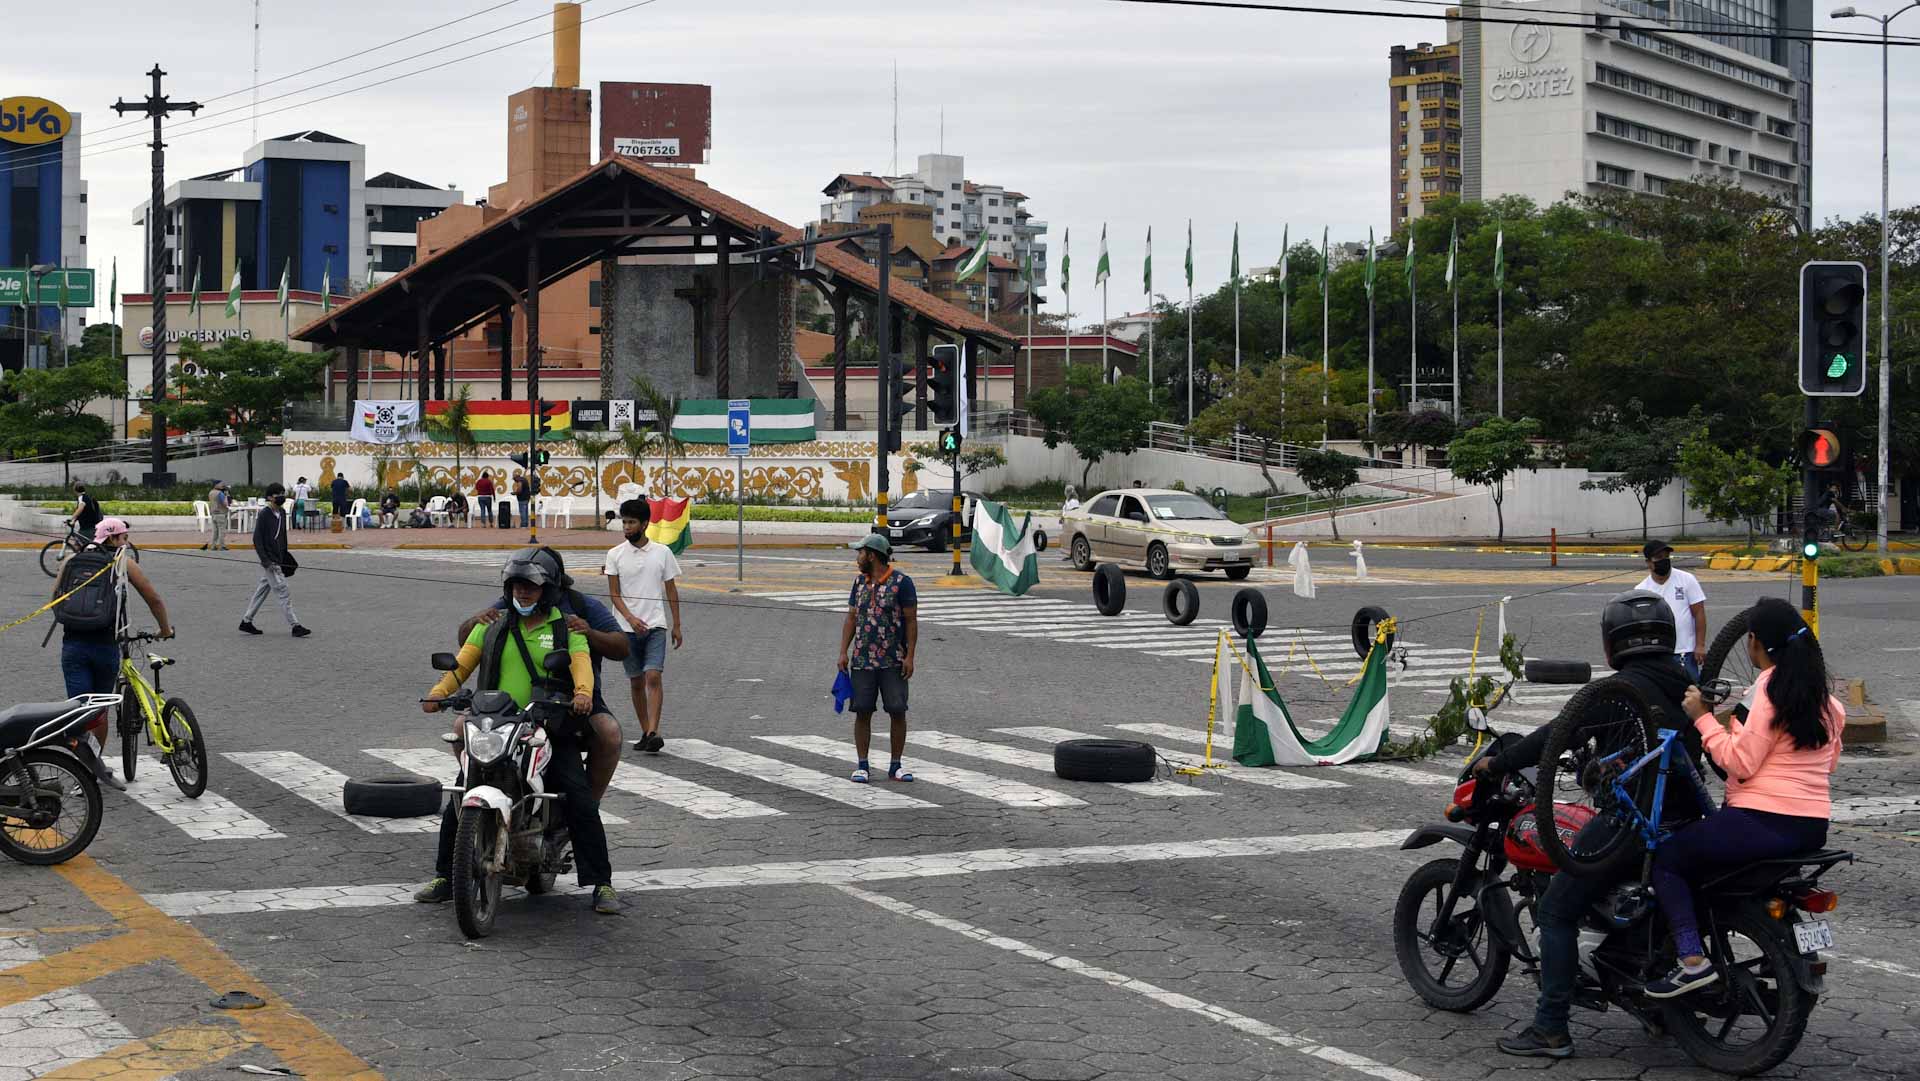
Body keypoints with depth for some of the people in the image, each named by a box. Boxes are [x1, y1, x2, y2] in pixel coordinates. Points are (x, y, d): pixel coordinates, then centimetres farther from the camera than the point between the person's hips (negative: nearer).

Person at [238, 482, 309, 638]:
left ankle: (246, 622, 22)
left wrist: (285, 555, 22)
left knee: (262, 590, 14)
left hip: (278, 560, 8)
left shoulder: (282, 513, 10)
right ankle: (295, 626, -7)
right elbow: (257, 538, -15)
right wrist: (264, 559, -21)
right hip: (269, 562, -8)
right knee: (282, 593, -8)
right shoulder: (264, 514, -13)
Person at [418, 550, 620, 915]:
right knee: (460, 800, -8)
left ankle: (600, 883, -7)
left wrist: (583, 692, -31)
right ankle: (445, 876, 6)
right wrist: (439, 691, -16)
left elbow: (582, 661, -8)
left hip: (551, 730, -2)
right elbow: (462, 664, 5)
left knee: (581, 801, -14)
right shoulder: (492, 626, 15)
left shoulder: (566, 627, 10)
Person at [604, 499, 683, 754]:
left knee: (654, 677, -15)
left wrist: (676, 625, 7)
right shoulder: (615, 554, 1)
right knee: (636, 682, 7)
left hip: (656, 625, -1)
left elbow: (671, 590, 8)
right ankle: (645, 733, 17)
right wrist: (631, 618, -17)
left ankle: (653, 733, -21)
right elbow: (614, 593, -2)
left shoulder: (662, 552, 2)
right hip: (627, 628, 1)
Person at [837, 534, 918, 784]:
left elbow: (911, 621, -5)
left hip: (893, 662, -4)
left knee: (897, 712, -3)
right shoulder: (860, 582, 10)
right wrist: (843, 652, 1)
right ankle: (862, 766, 7)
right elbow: (851, 619, 11)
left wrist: (910, 656, -11)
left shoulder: (901, 582, -5)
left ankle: (896, 766, 6)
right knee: (862, 712, 1)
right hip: (862, 660, 4)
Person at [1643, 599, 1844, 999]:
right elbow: (1830, 762, 20)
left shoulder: (1770, 688, -13)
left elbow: (1741, 762, -17)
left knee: (1666, 859, 2)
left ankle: (1692, 960, -14)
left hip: (1765, 821, -9)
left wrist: (1703, 719, -10)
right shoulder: (1821, 694, 12)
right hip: (1813, 827, 9)